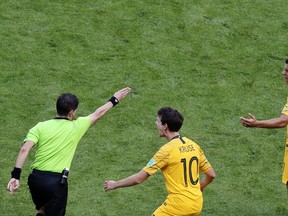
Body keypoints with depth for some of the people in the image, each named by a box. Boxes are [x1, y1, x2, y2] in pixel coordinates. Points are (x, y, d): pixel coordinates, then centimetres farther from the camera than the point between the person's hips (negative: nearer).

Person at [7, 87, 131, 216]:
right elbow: (98, 114, 16)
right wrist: (115, 100, 31)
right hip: (56, 181, -3)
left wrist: (15, 175, -14)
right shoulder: (75, 127, 0)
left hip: (35, 177, 3)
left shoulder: (40, 127, 2)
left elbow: (25, 149, -11)